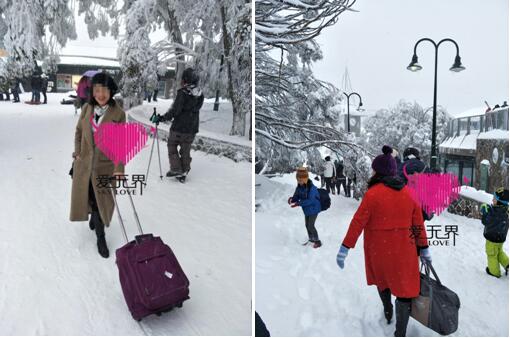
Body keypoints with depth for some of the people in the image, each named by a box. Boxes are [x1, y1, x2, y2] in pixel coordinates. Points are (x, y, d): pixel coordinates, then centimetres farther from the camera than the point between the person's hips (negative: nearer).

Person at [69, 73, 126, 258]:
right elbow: (79, 131, 10)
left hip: (105, 165, -3)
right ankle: (94, 218, 47)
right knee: (87, 195, 17)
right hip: (84, 163, 3)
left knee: (102, 200, 4)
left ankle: (100, 237, 21)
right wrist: (77, 153, 1)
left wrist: (119, 168, -20)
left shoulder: (118, 113, -13)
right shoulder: (87, 108, -2)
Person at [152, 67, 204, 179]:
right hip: (192, 128, 6)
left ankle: (176, 169, 5)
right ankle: (184, 171, 20)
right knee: (186, 150, 15)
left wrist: (161, 118, -12)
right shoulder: (200, 95, 4)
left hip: (179, 128, -6)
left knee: (172, 146, 11)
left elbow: (175, 110, -20)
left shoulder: (183, 93, -17)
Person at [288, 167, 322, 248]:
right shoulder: (299, 187, -5)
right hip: (306, 210, 8)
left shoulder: (312, 188, -28)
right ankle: (311, 239, 40)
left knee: (311, 225, -8)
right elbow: (296, 196, 0)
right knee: (307, 225, 19)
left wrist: (299, 203, -40)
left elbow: (310, 201, -34)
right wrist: (292, 199, -25)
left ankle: (317, 241, 8)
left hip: (313, 209, -8)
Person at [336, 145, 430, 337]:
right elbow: (418, 224, 5)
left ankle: (388, 312, 45)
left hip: (378, 249, -1)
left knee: (382, 279, 25)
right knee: (404, 288, 7)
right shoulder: (408, 192, 0)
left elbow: (358, 222, -17)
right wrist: (424, 249, 14)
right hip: (403, 250, 2)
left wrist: (345, 247, -13)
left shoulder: (373, 193, -15)